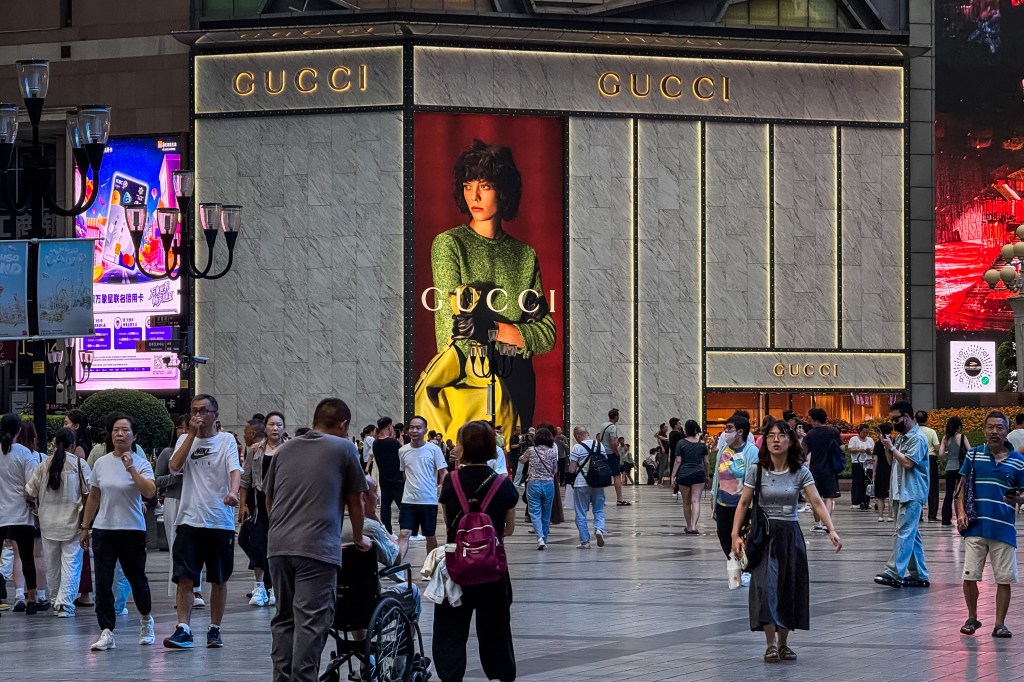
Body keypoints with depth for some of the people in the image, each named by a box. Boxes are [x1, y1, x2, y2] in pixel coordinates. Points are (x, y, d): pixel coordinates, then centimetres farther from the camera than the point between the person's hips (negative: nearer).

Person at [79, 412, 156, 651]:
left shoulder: (141, 463, -5)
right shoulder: (101, 463, 6)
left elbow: (150, 492, -21)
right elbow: (93, 498, 15)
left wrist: (131, 469, -25)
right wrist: (85, 527, 14)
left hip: (132, 530, -3)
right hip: (103, 530, 3)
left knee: (136, 578, 9)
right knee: (103, 582, -5)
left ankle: (146, 619, 36)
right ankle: (106, 633, -5)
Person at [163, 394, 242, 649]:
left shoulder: (226, 440, 1)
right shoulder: (185, 440, 10)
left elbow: (235, 470, -13)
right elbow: (175, 466, -7)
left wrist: (233, 492, -34)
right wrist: (192, 434, -8)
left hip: (220, 521, -1)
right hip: (189, 520, 2)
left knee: (219, 579, 7)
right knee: (184, 577, -7)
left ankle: (214, 629, 18)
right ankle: (183, 629, -9)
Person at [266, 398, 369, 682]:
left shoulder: (285, 449, 18)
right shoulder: (344, 448, 5)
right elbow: (355, 502, 12)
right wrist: (359, 539, 27)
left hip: (278, 544, 5)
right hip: (317, 546, -5)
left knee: (284, 618, 13)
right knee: (311, 621, -7)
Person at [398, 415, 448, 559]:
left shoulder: (434, 449, -5)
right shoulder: (403, 451, 4)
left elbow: (444, 473, -2)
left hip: (429, 501, -1)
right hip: (408, 501, 1)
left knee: (430, 536, 11)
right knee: (404, 534, -10)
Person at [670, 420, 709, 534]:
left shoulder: (681, 443, -3)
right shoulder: (702, 444, 4)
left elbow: (677, 461, -6)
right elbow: (706, 461, 8)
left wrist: (673, 476, -1)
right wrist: (706, 475, 20)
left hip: (684, 474, -1)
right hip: (698, 474, 1)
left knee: (686, 502, 12)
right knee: (696, 501, -4)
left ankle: (689, 526, 22)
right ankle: (694, 526, -18)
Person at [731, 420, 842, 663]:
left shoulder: (800, 472, -1)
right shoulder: (757, 470, -4)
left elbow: (817, 502, -7)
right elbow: (744, 503, -1)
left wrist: (831, 529, -19)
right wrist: (735, 535, -8)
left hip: (790, 534, 2)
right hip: (764, 533, -2)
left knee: (790, 588, 5)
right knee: (766, 586, -14)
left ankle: (783, 643, 17)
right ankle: (771, 644, -13)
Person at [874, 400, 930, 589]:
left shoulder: (917, 438, -12)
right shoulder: (901, 437, 17)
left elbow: (908, 462, -20)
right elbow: (892, 462, 20)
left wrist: (891, 447, -11)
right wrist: (887, 447, 3)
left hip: (912, 494, -10)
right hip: (902, 493, 10)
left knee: (904, 533, -13)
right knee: (912, 535, 11)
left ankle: (893, 573, -19)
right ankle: (919, 575, 14)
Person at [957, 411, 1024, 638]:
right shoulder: (973, 455, 5)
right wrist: (961, 512, -3)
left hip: (1004, 528, 0)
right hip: (976, 527, 0)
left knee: (1004, 579, 2)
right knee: (969, 576, 1)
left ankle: (1000, 624, 12)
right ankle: (972, 618, 20)